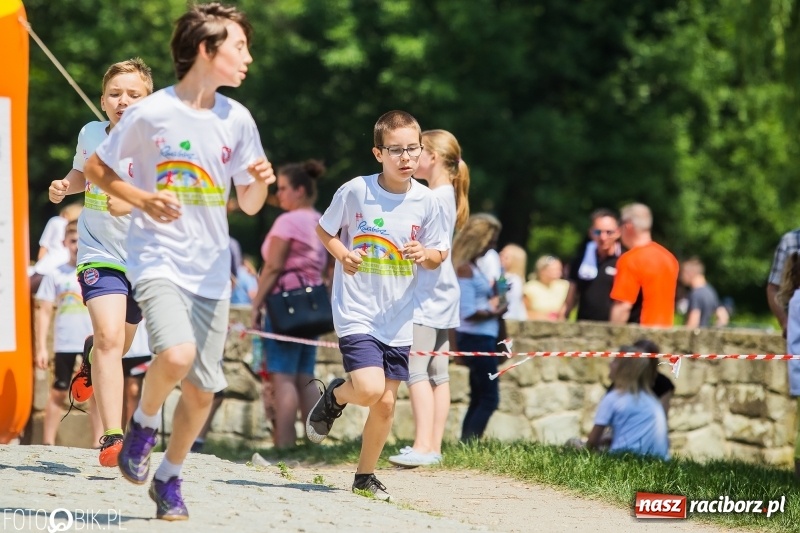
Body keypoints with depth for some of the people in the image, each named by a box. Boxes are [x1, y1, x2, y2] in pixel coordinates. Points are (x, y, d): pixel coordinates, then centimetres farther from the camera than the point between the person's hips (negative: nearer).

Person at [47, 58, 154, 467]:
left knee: (118, 342, 20)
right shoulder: (90, 134, -1)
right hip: (99, 253, 0)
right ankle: (112, 437, -22)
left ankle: (90, 360, 59)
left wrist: (132, 204, -38)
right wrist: (64, 187, 1)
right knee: (109, 336, -21)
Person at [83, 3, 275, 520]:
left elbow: (249, 205, 11)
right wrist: (144, 200, -12)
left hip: (212, 270, 5)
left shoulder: (237, 119, 3)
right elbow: (96, 168, 3)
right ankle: (144, 423, 3)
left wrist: (261, 182, -12)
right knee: (176, 355, -28)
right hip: (158, 259, -5)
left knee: (203, 389, 6)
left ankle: (170, 477, 29)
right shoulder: (150, 114, -9)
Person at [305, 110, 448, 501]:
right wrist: (342, 253, -13)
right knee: (369, 389, -20)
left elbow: (438, 255, 9)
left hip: (397, 318, 3)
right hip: (356, 310, -3)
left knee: (386, 403, 6)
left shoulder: (425, 201, -2)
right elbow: (323, 229, 6)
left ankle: (365, 476, 25)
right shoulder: (355, 191, -9)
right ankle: (334, 397, 15)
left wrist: (425, 255, -14)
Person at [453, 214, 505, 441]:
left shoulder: (474, 267, 14)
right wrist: (493, 311, -10)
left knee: (479, 398, 12)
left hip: (483, 339, 10)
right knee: (489, 398, -10)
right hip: (476, 339, -10)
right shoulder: (464, 269, -16)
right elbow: (468, 312, -21)